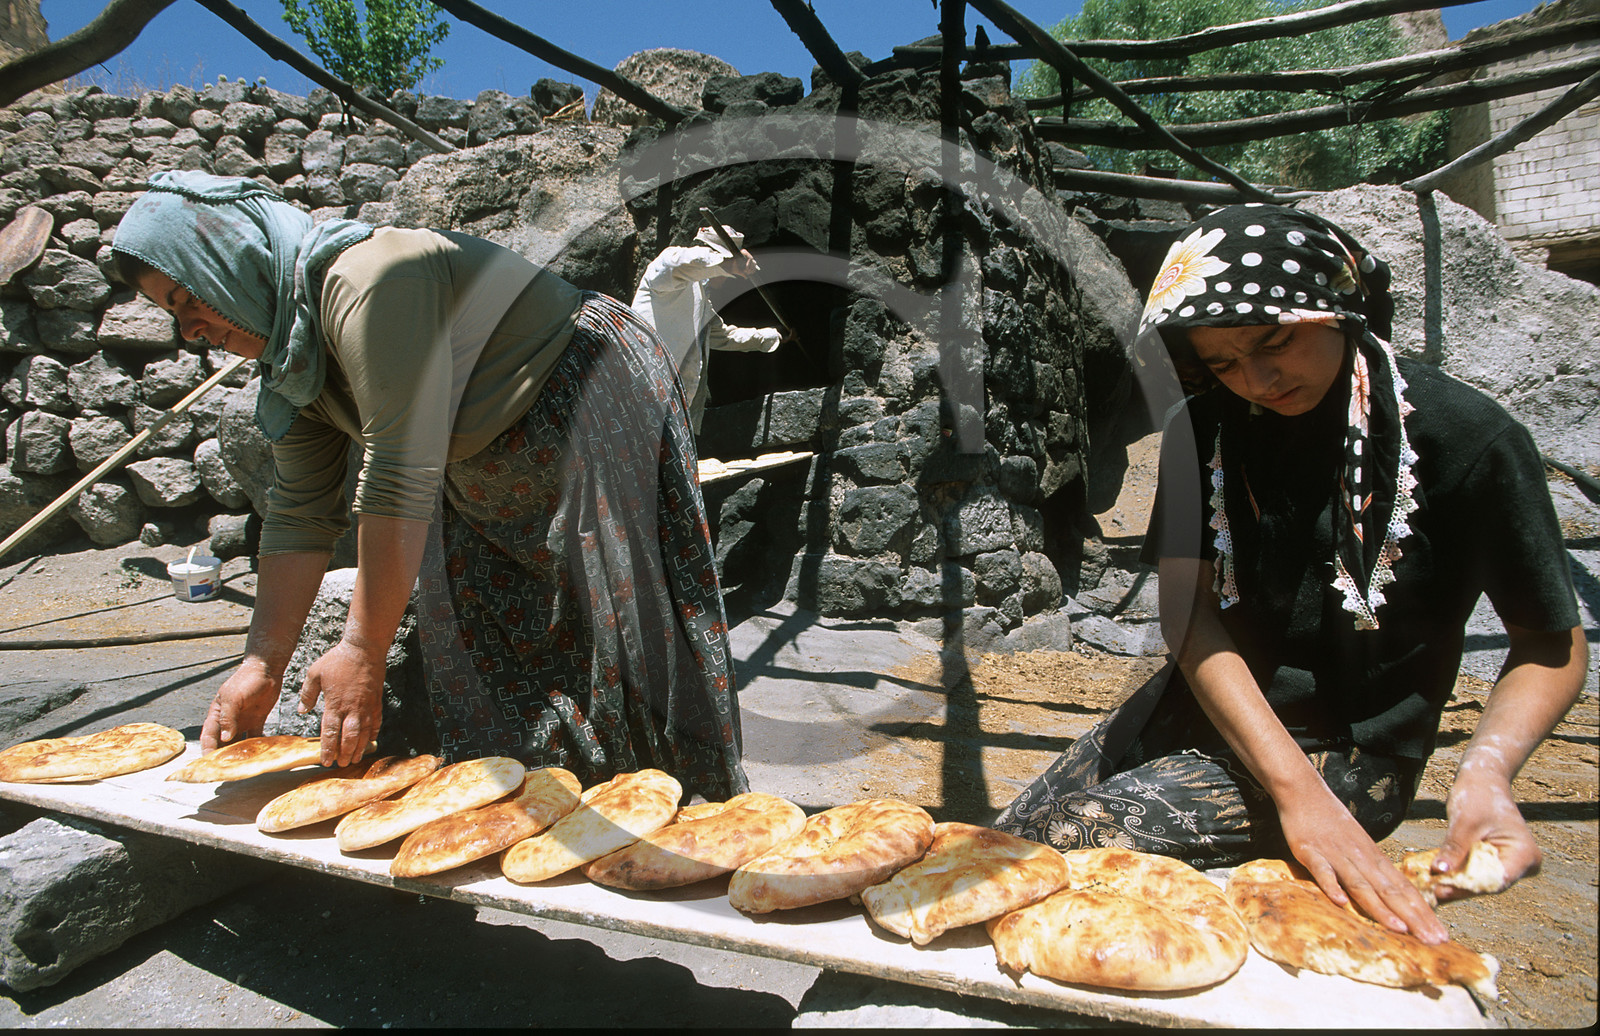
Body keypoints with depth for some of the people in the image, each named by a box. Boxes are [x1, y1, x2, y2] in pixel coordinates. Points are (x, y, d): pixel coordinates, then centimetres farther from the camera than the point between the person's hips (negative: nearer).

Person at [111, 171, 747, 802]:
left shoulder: (367, 279, -27)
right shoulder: (291, 359, 4)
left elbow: (399, 481, -30)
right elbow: (298, 517, 8)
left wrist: (364, 648, -25)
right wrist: (263, 663, 3)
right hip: (489, 481, 10)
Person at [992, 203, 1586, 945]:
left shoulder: (1467, 440, -13)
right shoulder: (1204, 430, -2)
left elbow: (1553, 642, -4)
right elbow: (1186, 607, -12)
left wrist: (1487, 767, -26)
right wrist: (1295, 791, -26)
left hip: (1345, 748, -4)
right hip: (1203, 707, 5)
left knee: (1075, 840, -23)